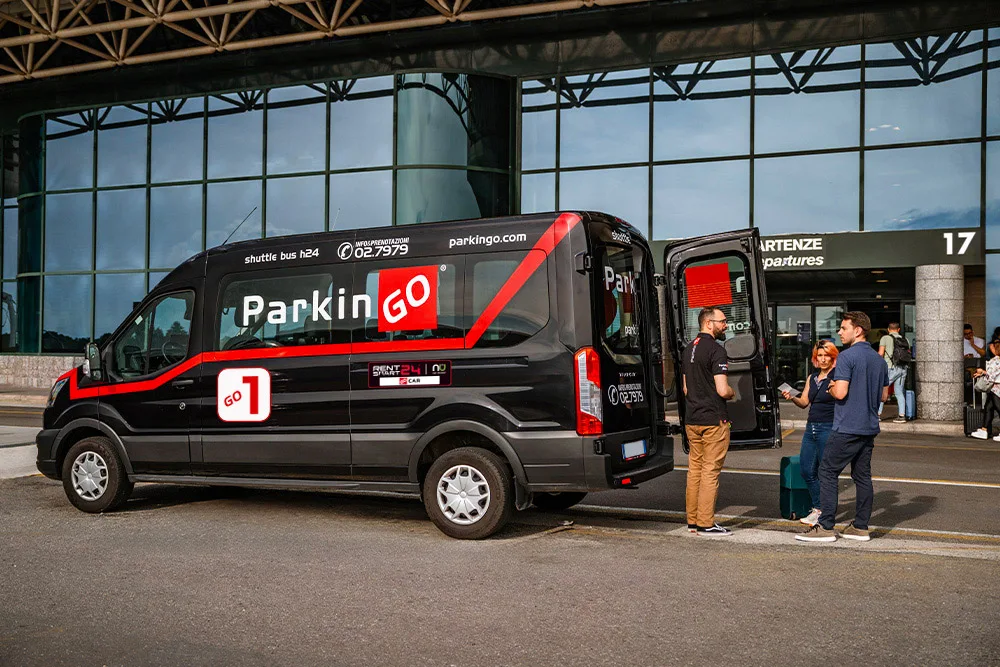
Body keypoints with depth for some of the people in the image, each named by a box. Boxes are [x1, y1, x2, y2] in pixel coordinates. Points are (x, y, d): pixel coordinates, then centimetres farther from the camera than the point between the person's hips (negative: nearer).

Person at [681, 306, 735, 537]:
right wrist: (733, 392, 1)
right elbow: (722, 390, -19)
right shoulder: (716, 350, -14)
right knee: (710, 471, -4)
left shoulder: (688, 349, 14)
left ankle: (693, 520, 17)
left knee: (694, 469, 12)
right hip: (713, 420, -8)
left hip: (692, 420, 8)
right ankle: (706, 524, -1)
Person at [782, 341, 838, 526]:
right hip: (811, 427, 7)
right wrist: (792, 397, -2)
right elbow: (804, 402, 16)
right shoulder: (812, 378, 17)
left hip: (828, 428, -7)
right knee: (806, 469, 7)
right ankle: (818, 508, 21)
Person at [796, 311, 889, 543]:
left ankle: (826, 526, -3)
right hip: (869, 428, 8)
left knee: (828, 472, -2)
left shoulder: (847, 356, -14)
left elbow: (840, 393, -21)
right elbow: (884, 396, 18)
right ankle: (861, 527, 14)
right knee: (862, 475, 11)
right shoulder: (879, 360, 12)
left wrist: (831, 387, -1)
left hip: (847, 428, -8)